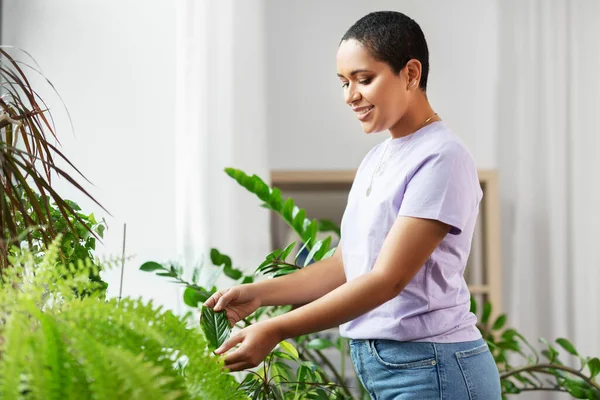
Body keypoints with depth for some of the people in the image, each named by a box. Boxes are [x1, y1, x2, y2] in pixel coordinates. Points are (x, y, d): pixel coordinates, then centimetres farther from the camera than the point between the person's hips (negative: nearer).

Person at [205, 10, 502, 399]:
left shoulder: (441, 159, -14)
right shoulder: (377, 159, 13)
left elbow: (388, 279, -20)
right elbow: (347, 266, 13)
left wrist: (275, 331, -23)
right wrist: (259, 293, 0)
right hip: (379, 366, 7)